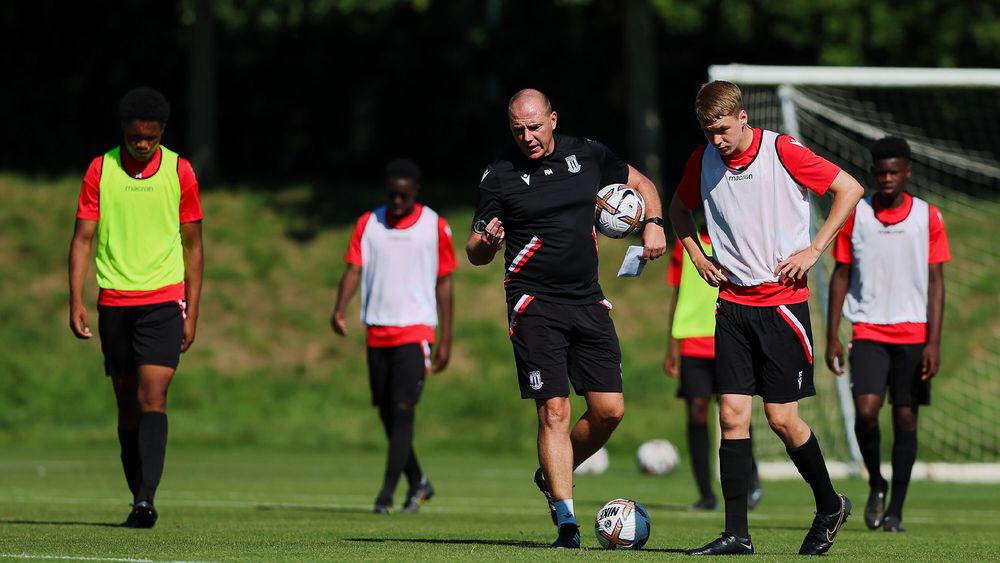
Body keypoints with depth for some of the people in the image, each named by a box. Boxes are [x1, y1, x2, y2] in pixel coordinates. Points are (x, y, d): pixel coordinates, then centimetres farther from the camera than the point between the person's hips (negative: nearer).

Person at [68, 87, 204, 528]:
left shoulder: (179, 171, 2)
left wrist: (192, 313, 5)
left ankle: (147, 499, -23)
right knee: (127, 405, 6)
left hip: (163, 301, -2)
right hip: (113, 301, 2)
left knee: (152, 398, -15)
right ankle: (139, 502, 14)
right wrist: (76, 302, -6)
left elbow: (192, 246, 9)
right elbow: (83, 239, 4)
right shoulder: (100, 170, 3)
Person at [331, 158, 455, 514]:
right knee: (387, 413, 9)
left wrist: (446, 341, 1)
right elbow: (354, 269, -1)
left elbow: (444, 284, 4)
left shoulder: (435, 227, 0)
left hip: (415, 331, -4)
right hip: (377, 332, 4)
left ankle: (387, 494, -14)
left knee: (402, 410, -14)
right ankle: (417, 482, 27)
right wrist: (340, 310, -20)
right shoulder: (368, 224, 6)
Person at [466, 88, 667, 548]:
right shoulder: (499, 177, -3)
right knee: (554, 411, -12)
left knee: (609, 410, 0)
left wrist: (653, 224, 4)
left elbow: (641, 183, 22)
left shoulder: (587, 155, 5)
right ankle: (566, 521, -9)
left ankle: (553, 476, 25)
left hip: (588, 301, 4)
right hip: (534, 306, -4)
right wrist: (486, 242, -23)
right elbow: (475, 254, 0)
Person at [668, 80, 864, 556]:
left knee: (782, 418, -4)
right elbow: (679, 209, 25)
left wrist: (812, 251, -8)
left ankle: (829, 506, 19)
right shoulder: (703, 161, 5)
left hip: (782, 301, -4)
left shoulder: (782, 152, -9)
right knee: (732, 414, -3)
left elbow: (850, 189, -5)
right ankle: (736, 533, -2)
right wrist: (697, 256, 10)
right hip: (732, 303, 4)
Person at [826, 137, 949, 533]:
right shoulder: (854, 215, 3)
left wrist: (933, 342, -7)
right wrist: (832, 337, 2)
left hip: (913, 334, 0)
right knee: (866, 411, -16)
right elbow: (840, 276, 7)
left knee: (905, 419, 1)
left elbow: (935, 282, 1)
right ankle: (875, 484, 10)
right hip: (868, 332, 0)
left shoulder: (928, 217, 1)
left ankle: (895, 510, 9)